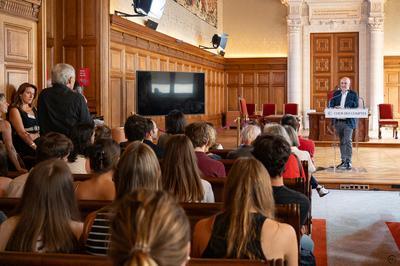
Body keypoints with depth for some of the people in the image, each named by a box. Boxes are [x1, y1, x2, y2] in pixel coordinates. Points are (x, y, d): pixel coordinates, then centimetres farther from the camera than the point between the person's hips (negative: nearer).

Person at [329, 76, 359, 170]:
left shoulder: (353, 94, 1)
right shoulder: (336, 94, 12)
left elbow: (355, 107, -5)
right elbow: (331, 105, 8)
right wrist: (334, 108, -16)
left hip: (348, 121, -4)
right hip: (338, 121, 4)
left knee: (347, 140, -13)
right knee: (342, 141, 11)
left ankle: (348, 162, -10)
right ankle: (343, 161, 18)